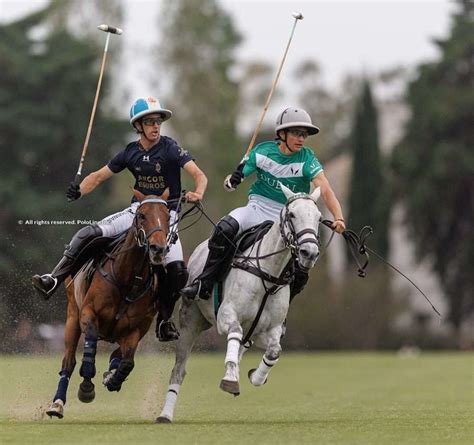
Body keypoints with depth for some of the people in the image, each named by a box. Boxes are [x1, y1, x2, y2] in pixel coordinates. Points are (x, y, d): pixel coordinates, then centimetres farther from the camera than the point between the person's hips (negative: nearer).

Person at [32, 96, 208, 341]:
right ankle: (53, 280, -15)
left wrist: (197, 193, -42)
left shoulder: (170, 148, -9)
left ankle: (164, 319, -1)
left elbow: (199, 176, -18)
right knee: (88, 234, -17)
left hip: (165, 214, -3)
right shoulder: (130, 152, 3)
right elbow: (99, 176, 9)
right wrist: (79, 190, -12)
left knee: (177, 270, -23)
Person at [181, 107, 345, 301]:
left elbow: (325, 190, -21)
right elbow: (231, 182, 2)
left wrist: (338, 218, -38)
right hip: (258, 207, 0)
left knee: (299, 274, -16)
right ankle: (204, 284, -19)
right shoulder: (263, 151, -5)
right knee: (225, 229, -30)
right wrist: (232, 180, -23)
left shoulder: (306, 159, -9)